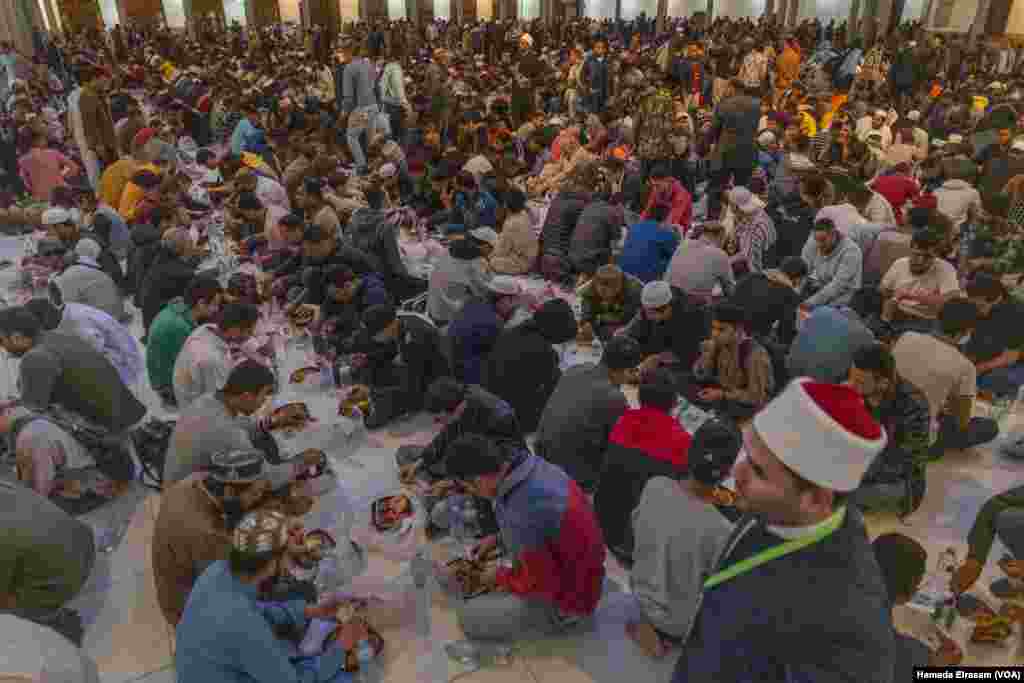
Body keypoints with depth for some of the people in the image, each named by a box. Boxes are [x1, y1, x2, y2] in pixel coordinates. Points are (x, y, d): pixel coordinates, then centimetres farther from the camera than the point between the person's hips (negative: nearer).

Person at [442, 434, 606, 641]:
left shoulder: (518, 516, -37)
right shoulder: (538, 466, -11)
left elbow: (542, 584, -25)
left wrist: (500, 577, -8)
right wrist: (498, 539, 9)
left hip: (565, 601, -8)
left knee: (468, 616, -4)